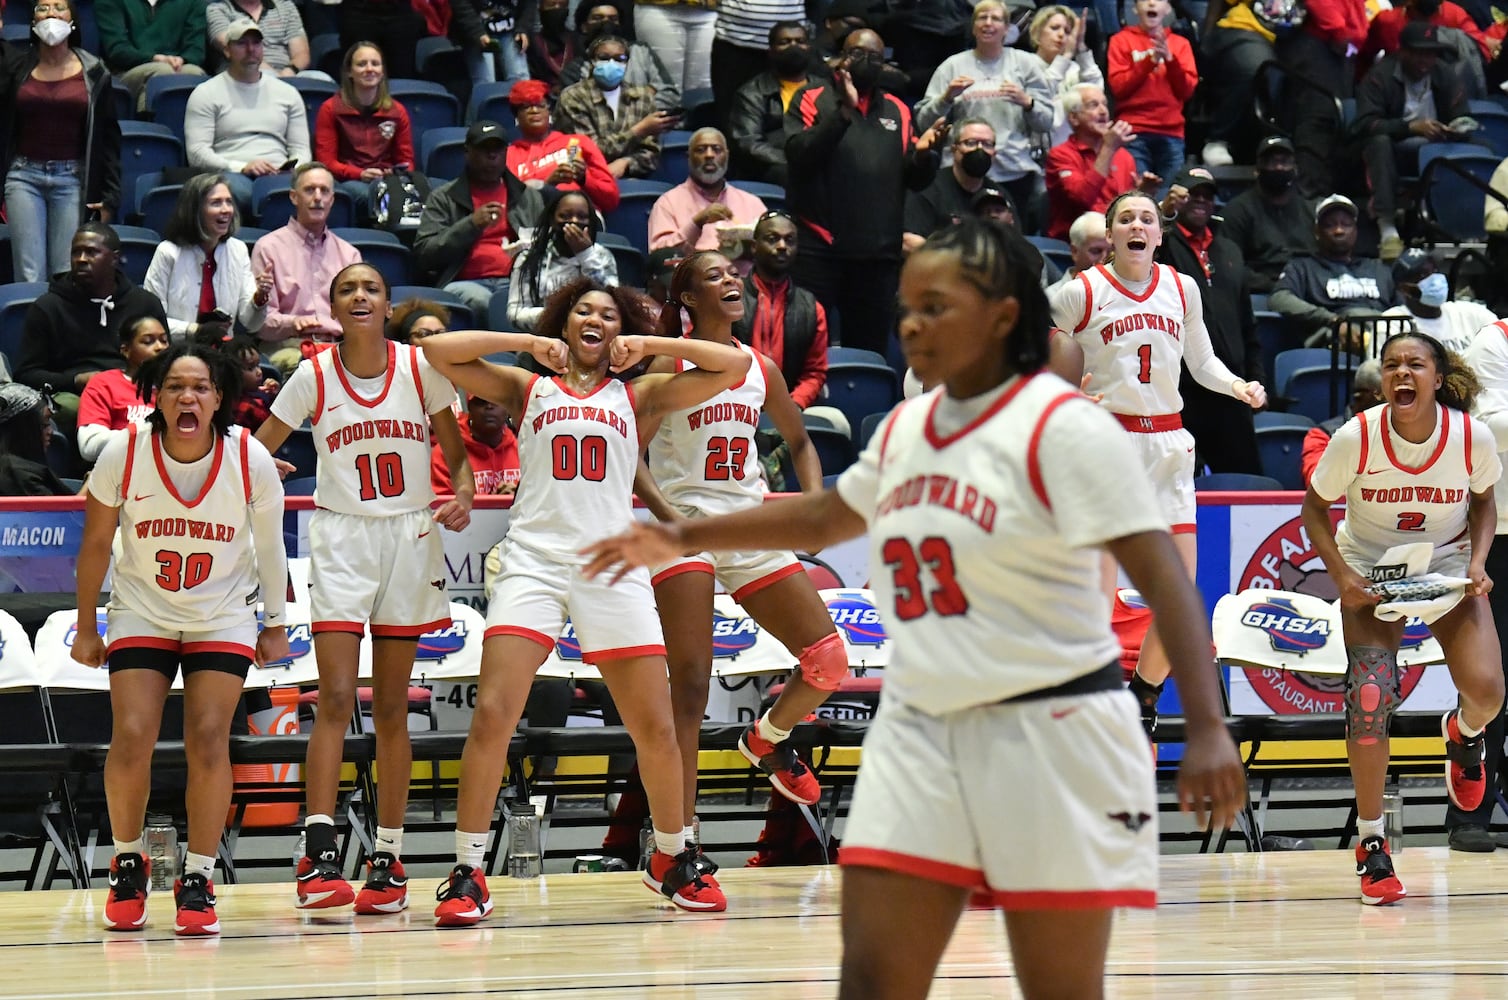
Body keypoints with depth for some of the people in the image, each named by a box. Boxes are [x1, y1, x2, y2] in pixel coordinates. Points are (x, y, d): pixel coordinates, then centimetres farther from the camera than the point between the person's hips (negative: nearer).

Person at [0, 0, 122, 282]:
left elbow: (109, 137, 7)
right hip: (25, 176, 1)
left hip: (73, 180, -1)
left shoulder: (93, 73, 6)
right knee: (29, 279, -6)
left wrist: (110, 196, 3)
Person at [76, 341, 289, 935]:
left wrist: (276, 625, 7)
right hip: (141, 613, 0)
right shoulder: (123, 454, -18)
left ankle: (198, 880, -1)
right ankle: (128, 865, 11)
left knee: (208, 740, -13)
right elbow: (96, 543, -3)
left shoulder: (251, 460, -17)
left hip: (223, 616, 0)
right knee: (132, 738, -13)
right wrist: (86, 629, 4)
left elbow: (269, 547, -1)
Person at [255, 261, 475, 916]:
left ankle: (388, 857, 10)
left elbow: (456, 453, 7)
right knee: (336, 698, -13)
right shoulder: (313, 377, -1)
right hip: (341, 541, -1)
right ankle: (319, 855, -18)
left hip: (410, 537, 1)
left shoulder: (420, 369, 0)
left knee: (391, 707, 6)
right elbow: (256, 451, 5)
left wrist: (462, 498, -12)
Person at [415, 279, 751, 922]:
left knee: (656, 729, 2)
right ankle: (468, 874, -8)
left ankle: (673, 857, 23)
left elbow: (734, 366, 9)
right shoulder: (528, 389, 15)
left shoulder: (637, 398, 15)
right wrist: (527, 343, 4)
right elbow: (438, 351, 6)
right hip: (534, 561, -1)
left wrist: (651, 346, 5)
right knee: (491, 716, -14)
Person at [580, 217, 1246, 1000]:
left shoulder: (1063, 428, -13)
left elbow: (1164, 578, -18)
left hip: (1049, 731, -6)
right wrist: (681, 539, 33)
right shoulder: (904, 430, 11)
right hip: (919, 733, 7)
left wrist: (1207, 730, -29)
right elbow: (820, 518, 31)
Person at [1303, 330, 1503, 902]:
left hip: (1449, 568, 1)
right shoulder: (1357, 437, -22)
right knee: (1369, 700, -16)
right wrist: (1341, 575, -18)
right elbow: (1316, 507, -7)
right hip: (1371, 571, -1)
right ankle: (1370, 844, -2)